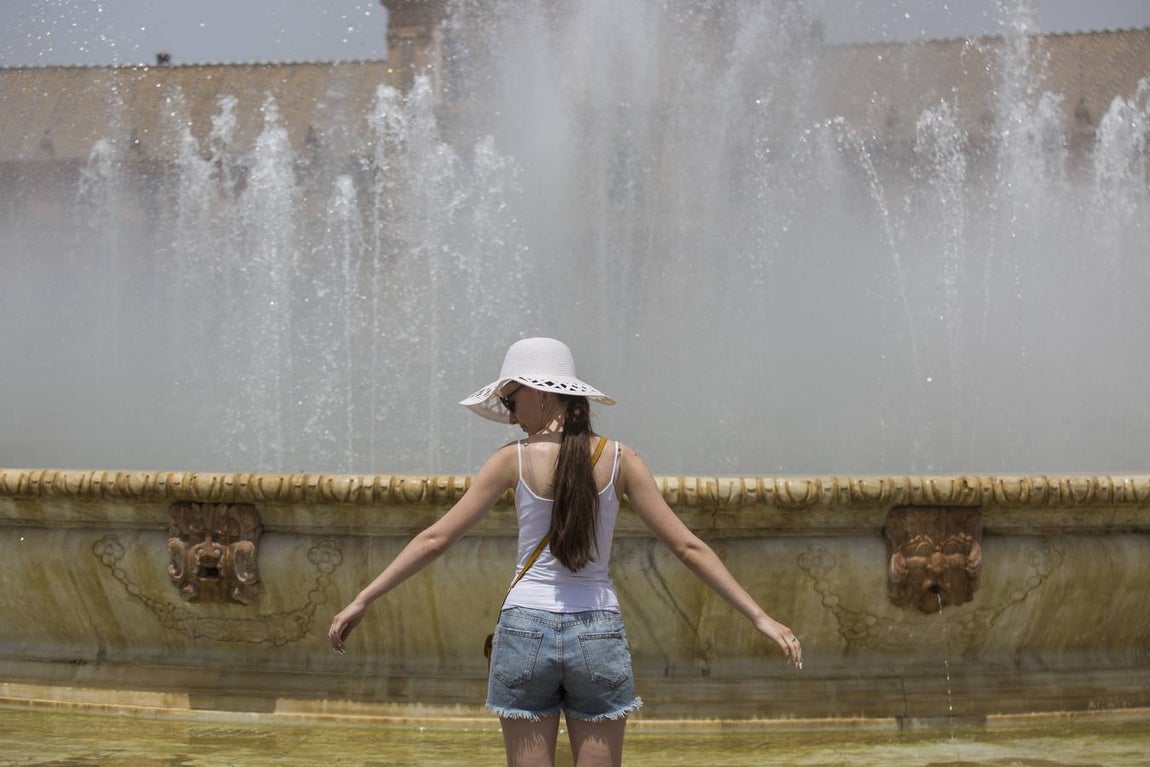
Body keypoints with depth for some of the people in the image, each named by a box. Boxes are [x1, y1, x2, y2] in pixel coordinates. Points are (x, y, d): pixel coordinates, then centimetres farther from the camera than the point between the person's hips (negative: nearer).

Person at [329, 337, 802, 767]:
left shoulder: (515, 460, -4)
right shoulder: (618, 459, 0)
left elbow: (435, 540, -3)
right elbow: (687, 547, -2)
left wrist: (363, 600, 4)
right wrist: (760, 617, 2)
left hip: (526, 629, -1)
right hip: (598, 634, 1)